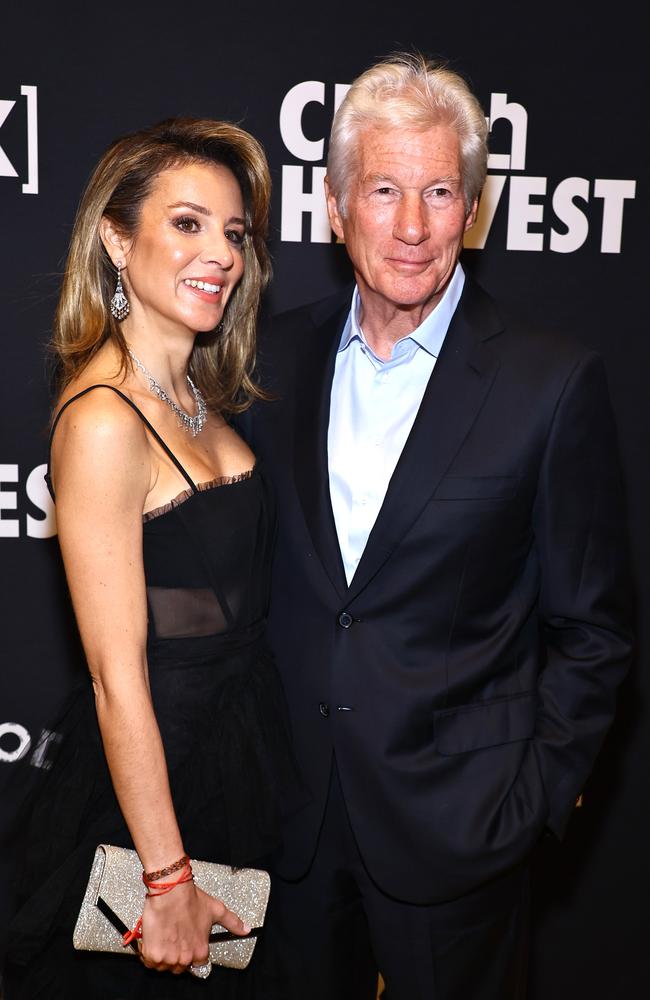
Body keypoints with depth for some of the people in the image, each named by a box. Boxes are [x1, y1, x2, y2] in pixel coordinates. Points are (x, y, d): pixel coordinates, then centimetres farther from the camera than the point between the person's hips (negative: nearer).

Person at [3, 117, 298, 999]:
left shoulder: (195, 393, 3)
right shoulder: (104, 421, -24)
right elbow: (118, 679, -24)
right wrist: (167, 881, -19)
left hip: (240, 749, 8)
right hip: (149, 774, -8)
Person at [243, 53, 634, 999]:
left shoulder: (553, 382, -12)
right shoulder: (276, 357, 0)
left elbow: (592, 627, -6)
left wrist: (535, 794, -7)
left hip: (453, 819, -3)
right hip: (295, 807, 4)